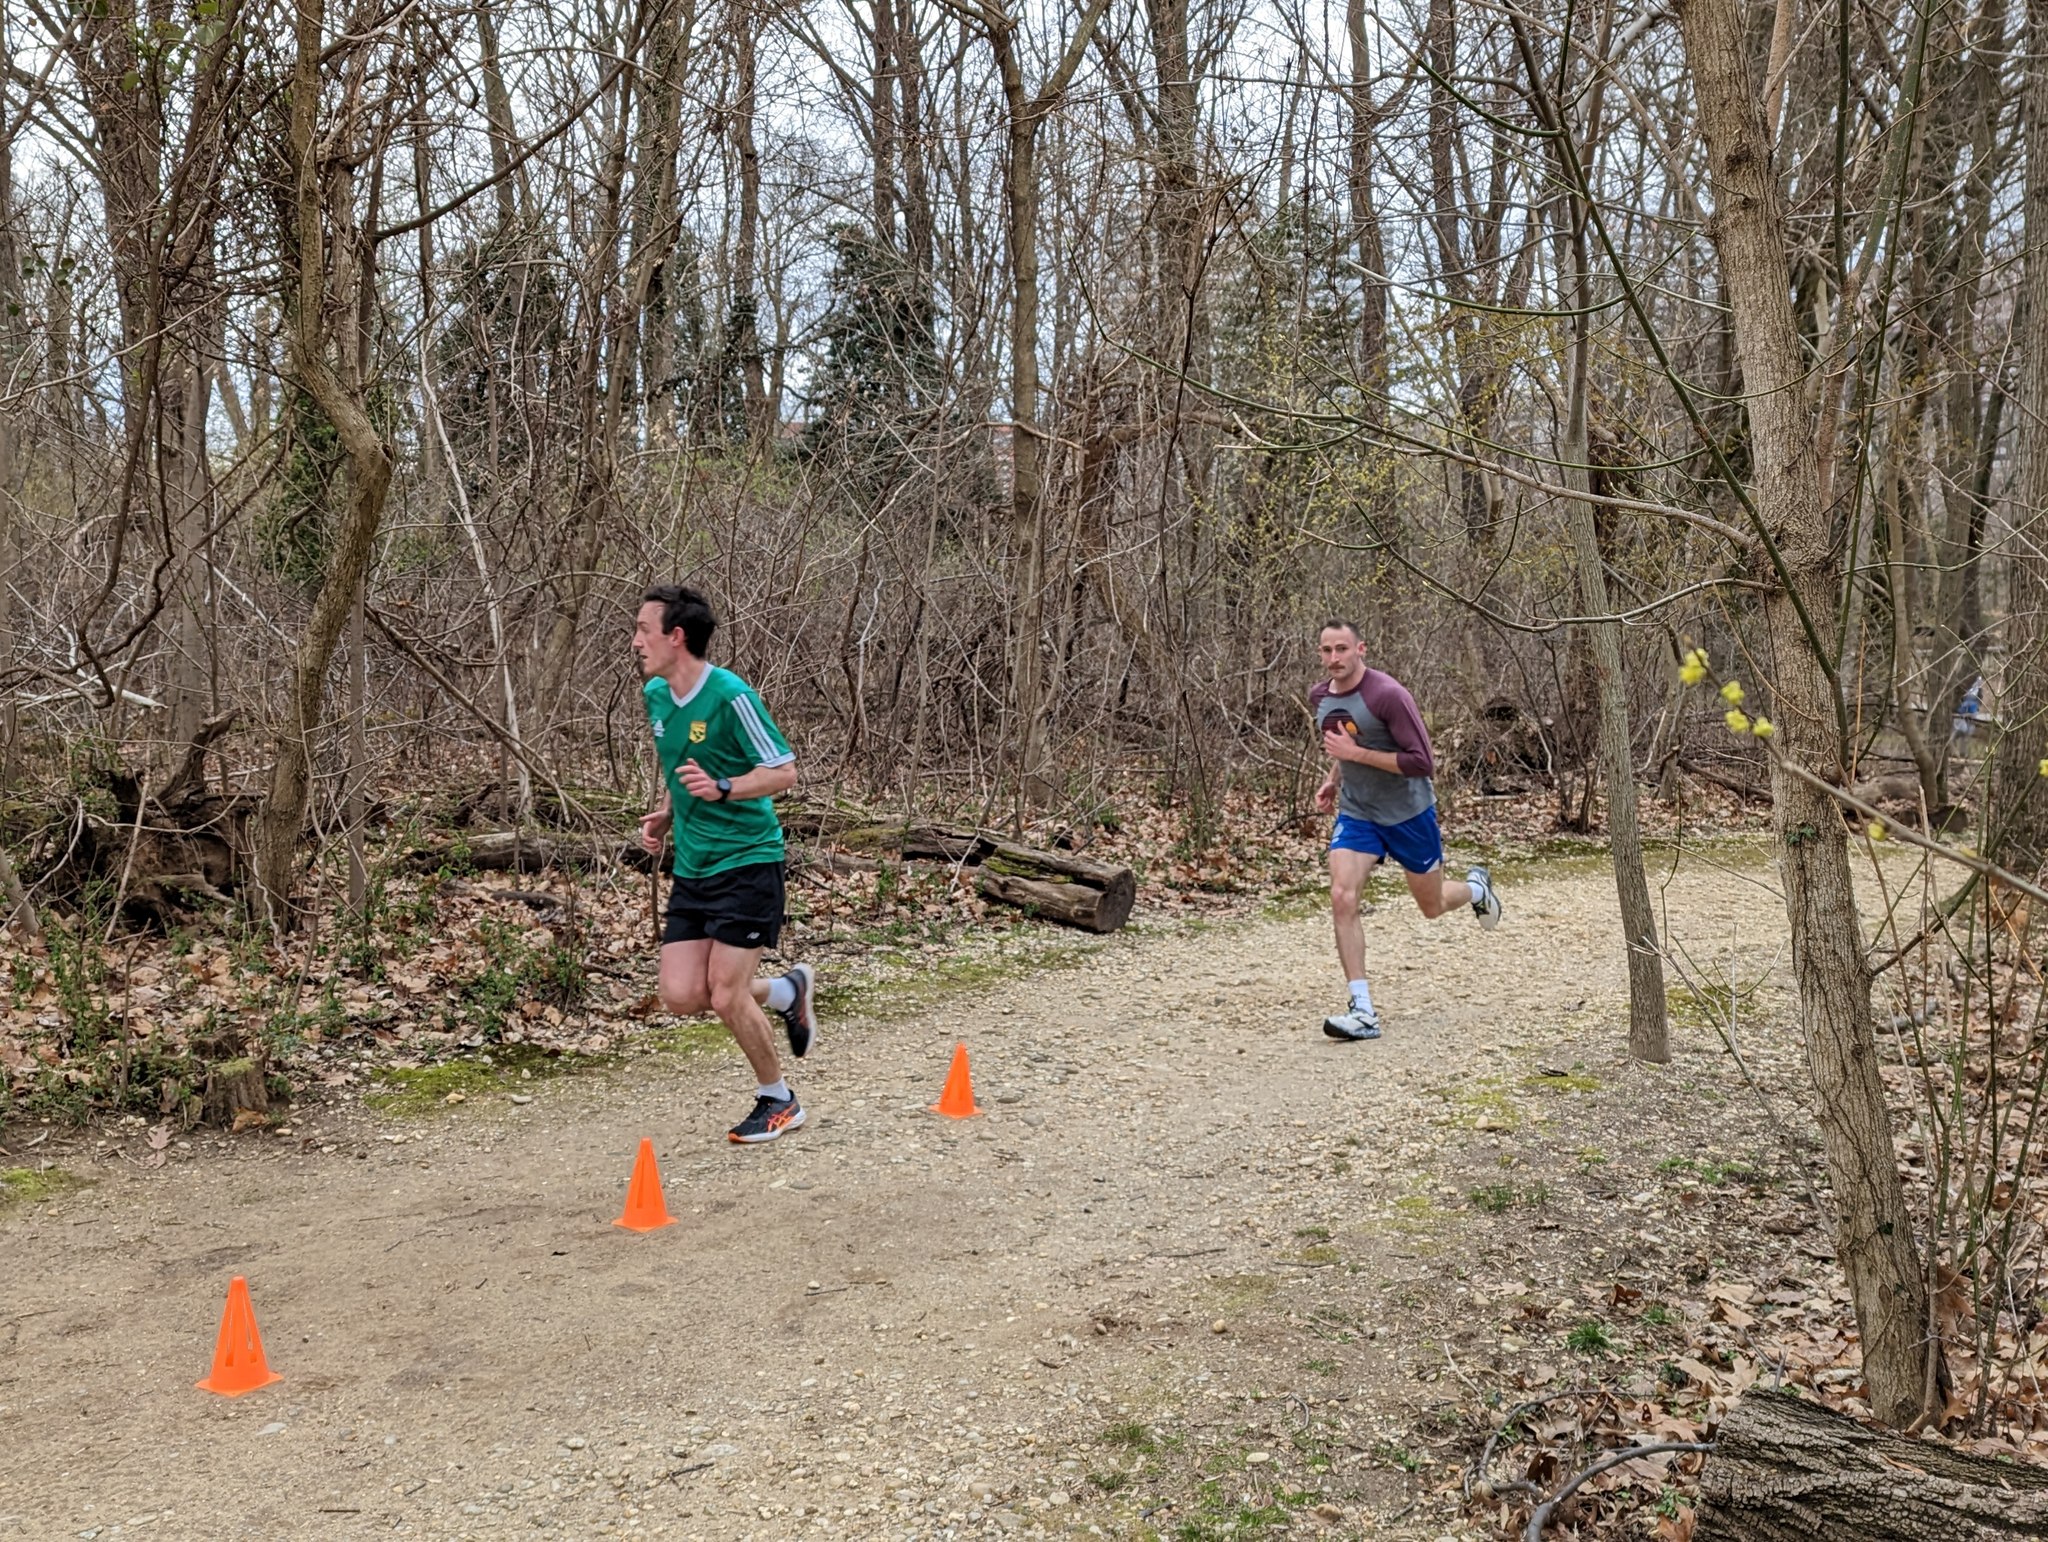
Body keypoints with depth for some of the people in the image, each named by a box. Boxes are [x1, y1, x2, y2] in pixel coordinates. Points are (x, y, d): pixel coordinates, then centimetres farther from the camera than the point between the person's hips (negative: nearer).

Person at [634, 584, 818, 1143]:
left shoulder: (730, 695, -17)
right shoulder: (655, 695, 8)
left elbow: (785, 771, -15)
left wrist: (723, 789, -29)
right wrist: (665, 813, 7)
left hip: (746, 861, -8)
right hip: (691, 868, 8)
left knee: (725, 996, -8)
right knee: (681, 996, -1)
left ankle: (778, 1101, 16)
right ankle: (788, 991, 26)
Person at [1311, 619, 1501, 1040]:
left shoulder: (1388, 695, -23)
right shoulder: (1319, 698, 0)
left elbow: (1423, 763, -24)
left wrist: (1356, 754, -27)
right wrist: (1334, 778, 6)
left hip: (1409, 813, -4)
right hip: (1356, 814, 4)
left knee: (1432, 906, 13)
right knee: (1342, 899, -17)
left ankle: (1476, 887, 50)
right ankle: (1363, 1011, -14)